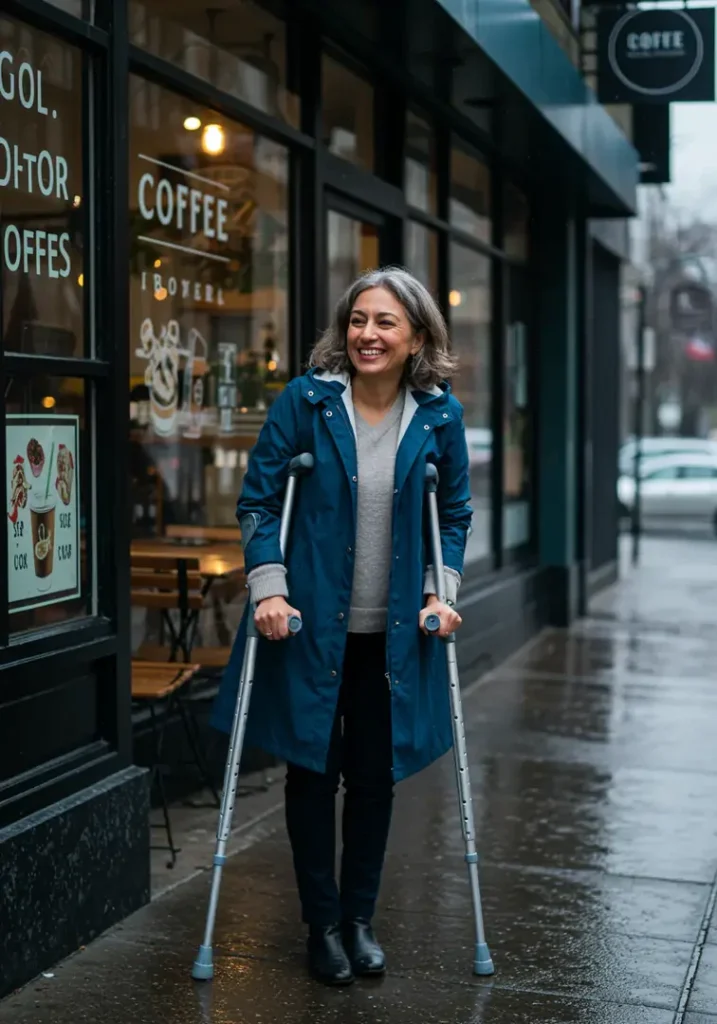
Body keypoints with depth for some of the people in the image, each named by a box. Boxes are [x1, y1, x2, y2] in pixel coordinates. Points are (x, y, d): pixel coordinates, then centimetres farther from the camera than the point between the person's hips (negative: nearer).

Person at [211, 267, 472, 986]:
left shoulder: (440, 416, 0)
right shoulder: (306, 401, -7)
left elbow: (454, 515, 10)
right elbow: (258, 500, -3)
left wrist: (441, 591, -2)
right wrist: (269, 588, -12)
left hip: (394, 632, 2)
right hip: (311, 625, -2)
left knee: (375, 776, 9)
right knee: (313, 772, 6)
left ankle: (360, 918, 26)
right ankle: (323, 923, 21)